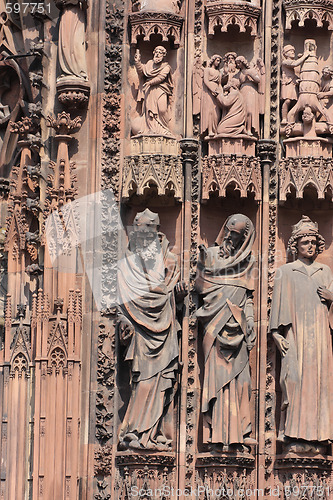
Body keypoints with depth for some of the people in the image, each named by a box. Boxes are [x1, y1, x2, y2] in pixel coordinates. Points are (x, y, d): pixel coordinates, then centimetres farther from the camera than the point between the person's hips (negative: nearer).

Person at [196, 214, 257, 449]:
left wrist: (250, 323, 4)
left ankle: (239, 431, -1)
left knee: (240, 376, -3)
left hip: (236, 326, 2)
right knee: (217, 375, -7)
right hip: (215, 324, -2)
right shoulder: (210, 254, 9)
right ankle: (218, 432, -8)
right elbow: (199, 286, 6)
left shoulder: (247, 261, 13)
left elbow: (249, 296, 14)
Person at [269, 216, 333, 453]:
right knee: (297, 379, -11)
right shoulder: (286, 272, 9)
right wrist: (278, 334, -6)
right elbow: (279, 304, 4)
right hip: (296, 334, -3)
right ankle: (296, 436, -11)